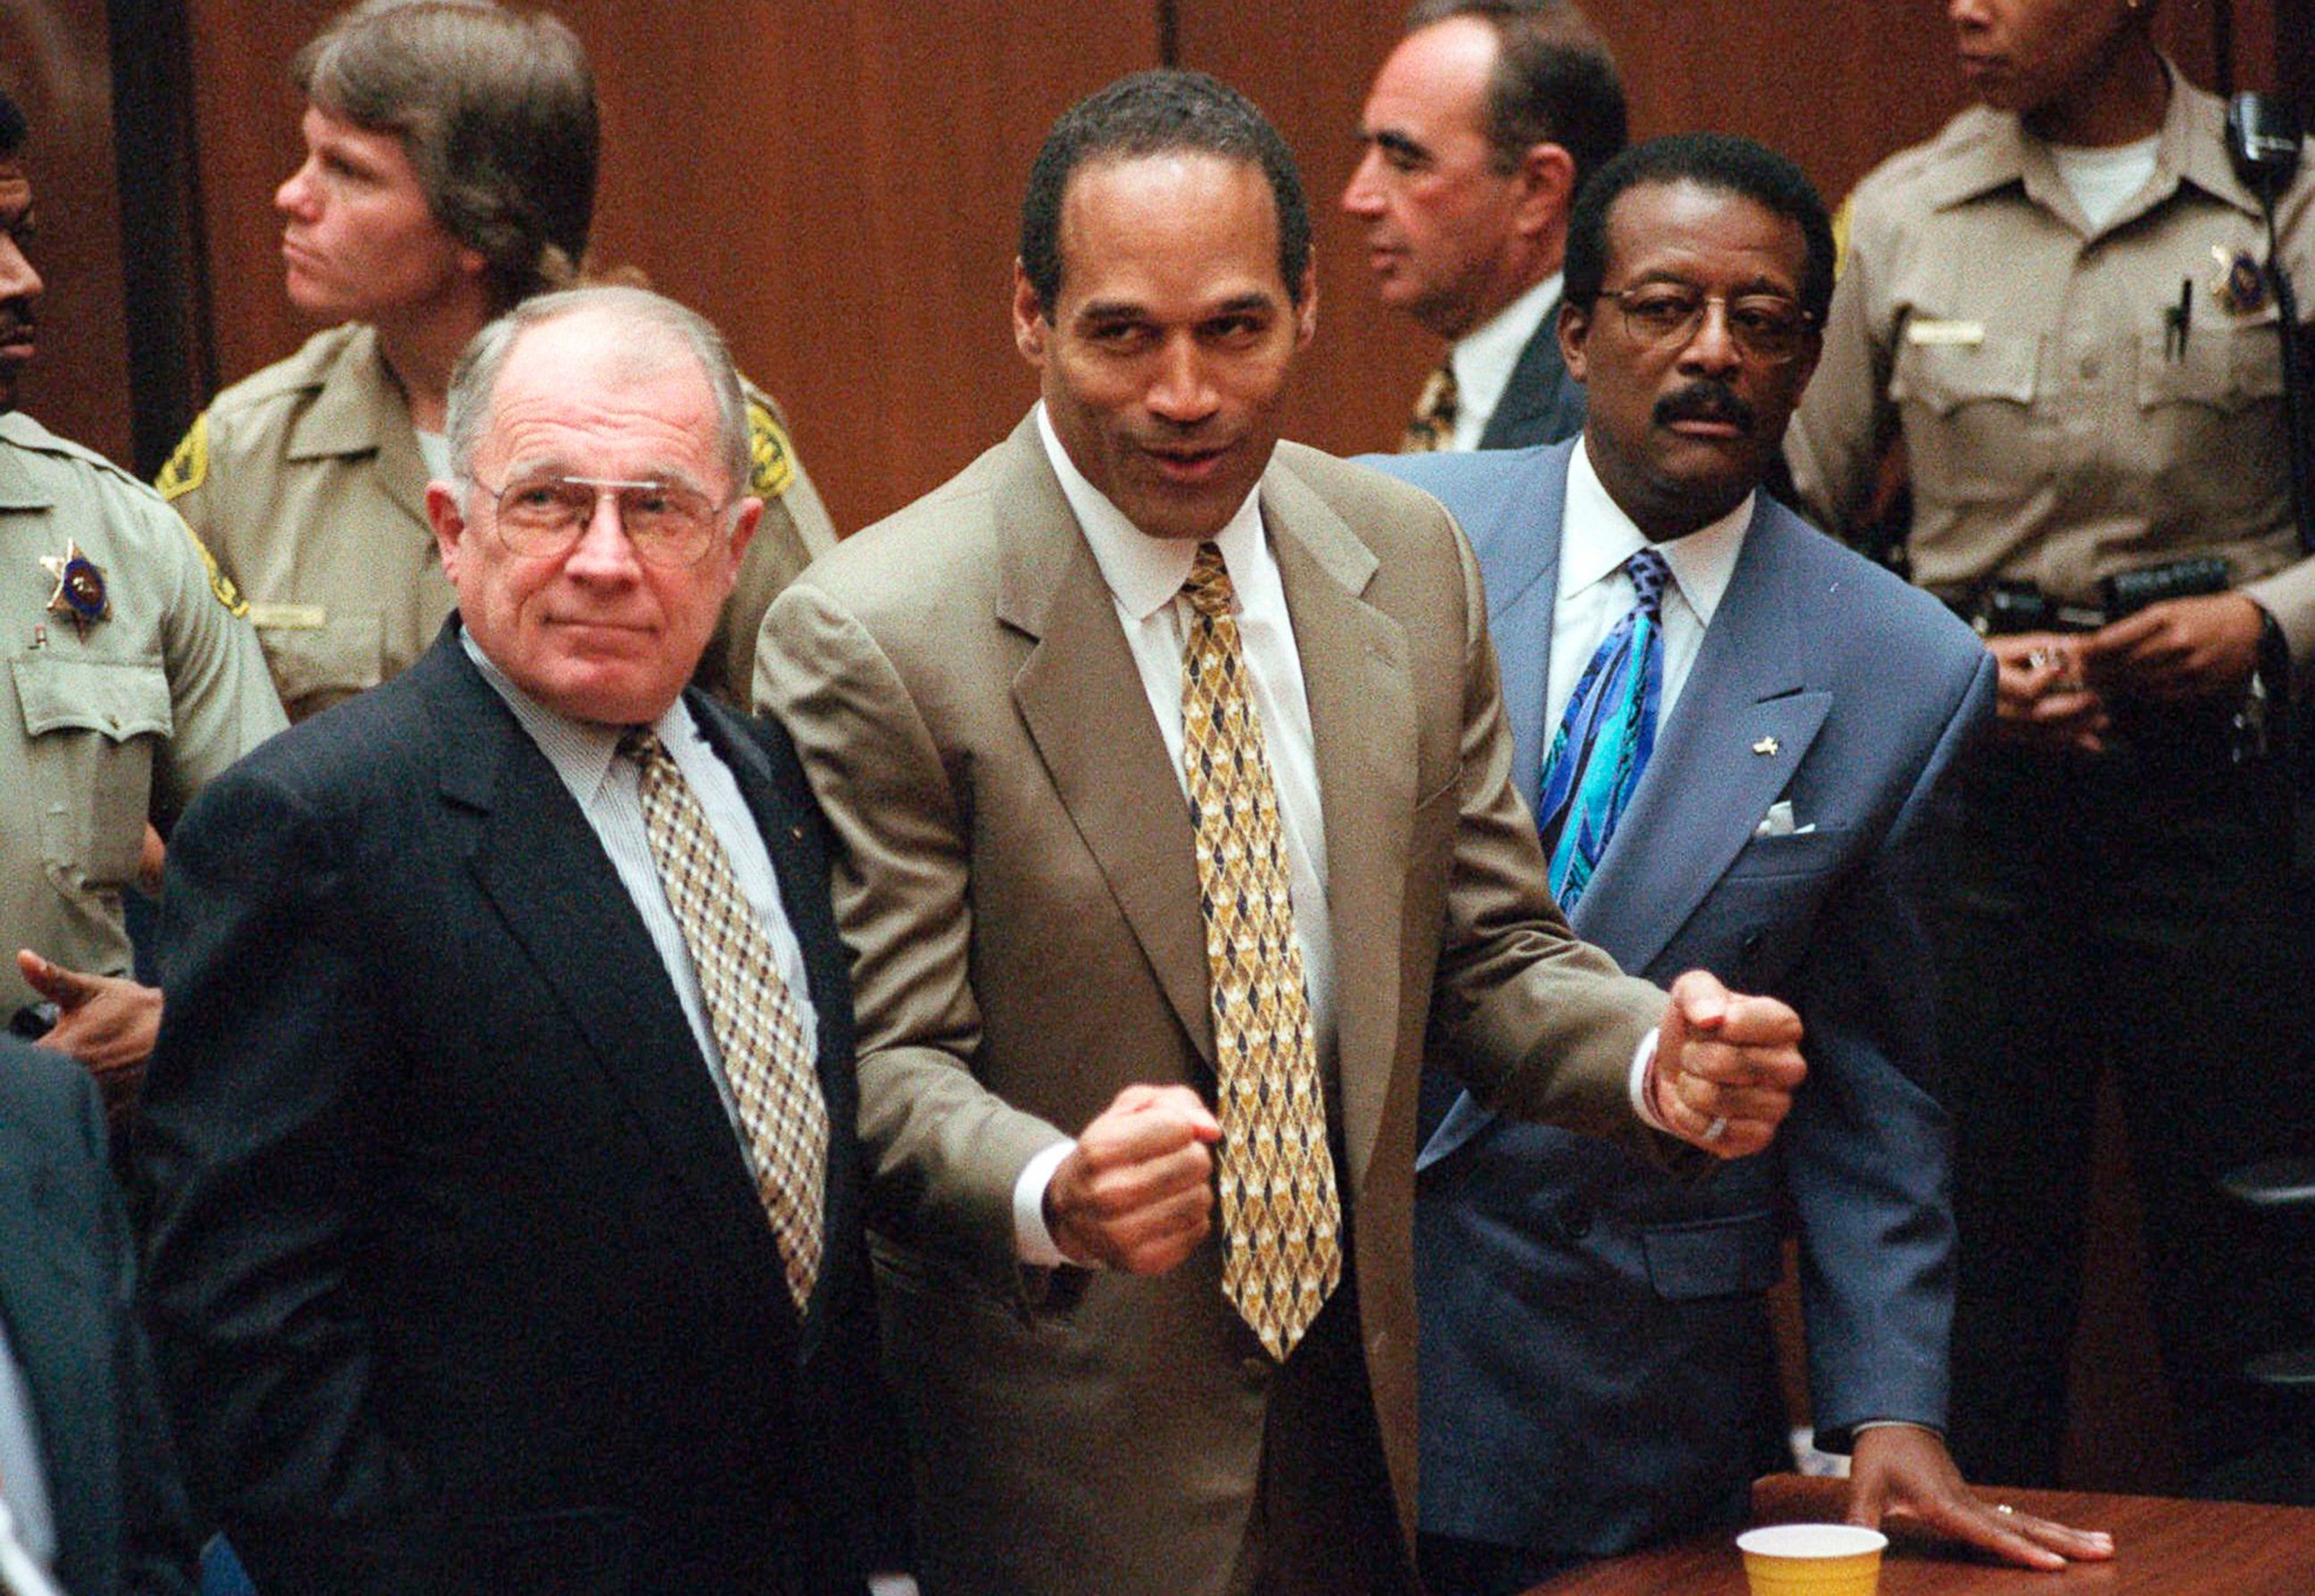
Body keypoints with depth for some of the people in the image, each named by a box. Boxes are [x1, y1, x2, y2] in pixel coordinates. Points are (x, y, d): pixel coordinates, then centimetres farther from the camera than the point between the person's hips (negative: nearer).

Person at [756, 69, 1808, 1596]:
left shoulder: (1411, 564, 2)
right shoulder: (873, 638, -15)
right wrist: (1057, 1197, -35)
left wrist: (1654, 1056, -13)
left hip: (1363, 1411, 5)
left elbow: (1487, 953, 8)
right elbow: (886, 1065, -15)